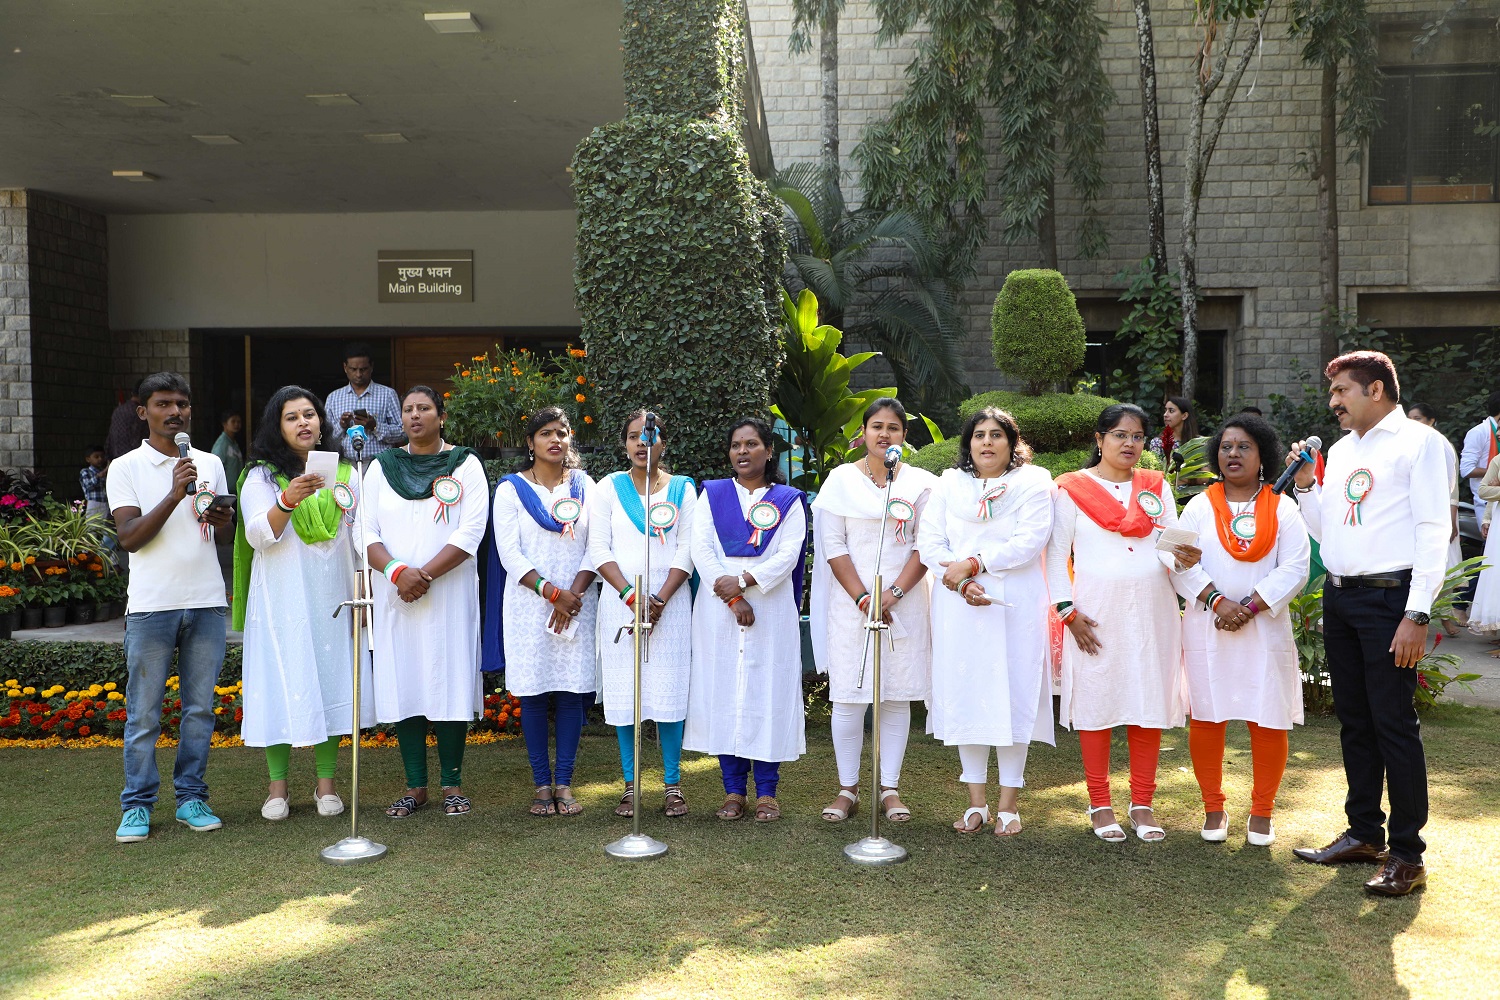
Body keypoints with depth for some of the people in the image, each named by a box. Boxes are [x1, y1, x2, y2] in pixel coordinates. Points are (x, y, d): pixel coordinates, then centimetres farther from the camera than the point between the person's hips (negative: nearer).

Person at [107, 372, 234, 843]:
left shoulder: (210, 464, 12)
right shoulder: (126, 468, 1)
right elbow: (129, 537, -8)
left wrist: (222, 518, -3)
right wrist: (175, 495, -19)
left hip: (207, 602, 3)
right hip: (151, 605, -3)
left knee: (199, 708, 7)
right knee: (144, 713, 2)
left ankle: (191, 798, 16)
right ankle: (137, 806, 14)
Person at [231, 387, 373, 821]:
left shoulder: (343, 474, 10)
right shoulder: (261, 476, 2)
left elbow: (358, 536, 13)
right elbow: (259, 536, -11)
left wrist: (362, 590, 7)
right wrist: (288, 500, -28)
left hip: (331, 597, 2)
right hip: (282, 600, -2)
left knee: (331, 679, 3)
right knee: (282, 683, -1)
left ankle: (326, 783, 12)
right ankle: (277, 786, 9)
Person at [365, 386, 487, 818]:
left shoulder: (465, 465, 4)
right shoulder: (382, 467, 12)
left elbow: (471, 531, -7)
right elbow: (367, 531, 4)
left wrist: (426, 574, -16)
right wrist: (397, 571, -13)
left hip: (449, 593, -3)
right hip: (395, 596, 3)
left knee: (450, 681, -2)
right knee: (402, 684, 2)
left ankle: (452, 783, 7)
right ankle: (415, 785, 12)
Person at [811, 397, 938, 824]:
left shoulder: (921, 483, 7)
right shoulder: (841, 479, 4)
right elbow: (833, 547, -1)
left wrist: (894, 593, -12)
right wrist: (863, 598, -11)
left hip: (904, 603, 1)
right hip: (850, 602, -1)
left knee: (898, 696, 5)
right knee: (848, 697, 0)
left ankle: (890, 788, 15)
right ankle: (847, 789, 12)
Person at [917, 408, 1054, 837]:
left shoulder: (1033, 481, 5)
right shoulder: (949, 483, 13)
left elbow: (1031, 540, -9)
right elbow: (929, 541, 2)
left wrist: (974, 564, -14)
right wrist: (963, 582, -13)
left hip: (1016, 606, -2)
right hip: (959, 605, 3)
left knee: (1013, 695, -2)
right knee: (964, 696, 3)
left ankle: (1008, 804, 8)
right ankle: (976, 801, 13)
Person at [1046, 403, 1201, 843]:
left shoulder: (1157, 487, 15)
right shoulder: (1072, 489, 4)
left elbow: (1171, 550, 9)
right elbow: (1056, 554, 0)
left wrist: (1182, 558, -15)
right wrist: (1068, 610, -9)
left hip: (1153, 611, 3)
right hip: (1096, 614, -3)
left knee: (1149, 706, 4)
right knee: (1096, 706, 0)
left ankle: (1142, 805, 15)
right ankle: (1100, 806, 12)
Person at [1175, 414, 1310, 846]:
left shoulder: (1282, 508, 5)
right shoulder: (1200, 506, 7)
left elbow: (1294, 569, -4)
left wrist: (1250, 607, -14)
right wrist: (1219, 601, -15)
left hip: (1265, 628, 0)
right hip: (1207, 627, 1)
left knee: (1269, 721, 1)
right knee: (1206, 717, 4)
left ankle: (1262, 811, 17)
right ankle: (1213, 807, 19)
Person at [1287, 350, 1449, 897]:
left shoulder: (1417, 442, -5)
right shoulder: (1340, 450, 17)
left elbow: (1433, 532, -12)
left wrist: (1417, 614, -18)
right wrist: (1305, 485, 5)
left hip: (1389, 597, -7)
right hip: (1339, 598, 7)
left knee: (1394, 724, -4)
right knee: (1354, 722, 13)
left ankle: (1407, 854, 5)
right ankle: (1364, 833, 25)